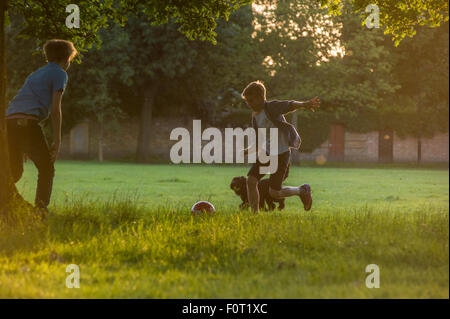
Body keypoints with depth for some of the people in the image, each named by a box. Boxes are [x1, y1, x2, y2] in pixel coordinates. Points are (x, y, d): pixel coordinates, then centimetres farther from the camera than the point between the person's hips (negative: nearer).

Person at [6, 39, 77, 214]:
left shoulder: (36, 74, 33)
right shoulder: (59, 74, 8)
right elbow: (55, 109, -2)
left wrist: (27, 146, 33)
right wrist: (57, 142, -1)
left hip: (10, 121, 7)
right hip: (27, 123, -7)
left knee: (14, 173, 15)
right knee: (46, 168, 6)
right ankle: (40, 209, -6)